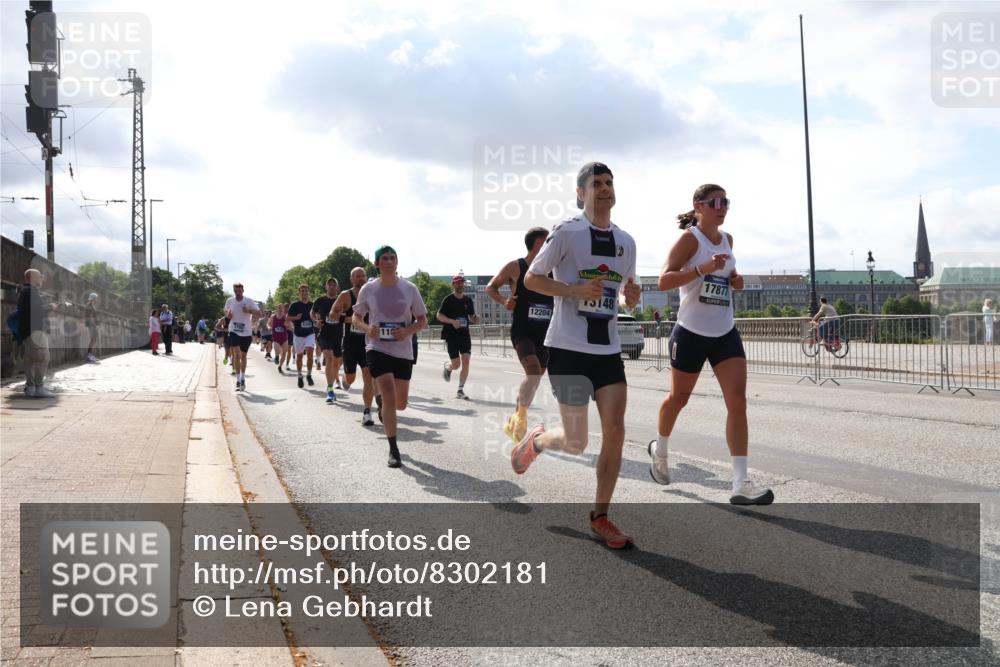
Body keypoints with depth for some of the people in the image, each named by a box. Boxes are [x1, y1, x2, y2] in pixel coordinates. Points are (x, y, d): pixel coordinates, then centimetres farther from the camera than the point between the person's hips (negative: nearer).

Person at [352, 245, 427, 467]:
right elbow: (356, 319, 7)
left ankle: (384, 406, 48)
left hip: (403, 351, 2)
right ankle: (393, 450, -8)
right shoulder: (368, 289, -2)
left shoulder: (409, 288, -2)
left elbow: (422, 320, 4)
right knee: (389, 395, -18)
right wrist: (367, 328, -15)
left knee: (400, 403, 9)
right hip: (378, 349, -2)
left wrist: (408, 331, -17)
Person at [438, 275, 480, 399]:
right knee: (456, 364, -4)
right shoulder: (448, 299, -4)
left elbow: (471, 317, 17)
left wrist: (475, 319, -7)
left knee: (466, 361, -8)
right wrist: (452, 321, -20)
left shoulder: (468, 300, 9)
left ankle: (460, 390, 1)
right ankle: (447, 366, 36)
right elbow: (439, 315, -5)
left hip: (464, 334, 4)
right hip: (451, 334, -4)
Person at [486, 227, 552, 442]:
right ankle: (521, 416, -7)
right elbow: (491, 287, 8)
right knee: (533, 371, -27)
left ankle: (513, 423, 28)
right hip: (522, 331, -5)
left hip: (544, 333, 5)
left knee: (535, 377, 11)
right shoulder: (515, 267, -3)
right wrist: (503, 301, -10)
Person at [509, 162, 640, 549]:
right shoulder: (566, 232, -5)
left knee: (615, 431, -5)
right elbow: (531, 279, -3)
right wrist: (575, 290, -17)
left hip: (608, 349, 5)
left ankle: (600, 518, 7)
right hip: (569, 348, -5)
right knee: (576, 443, -1)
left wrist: (631, 296, -3)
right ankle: (535, 440, 34)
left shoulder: (625, 241, 12)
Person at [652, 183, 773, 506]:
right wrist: (703, 268, -33)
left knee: (738, 402, -9)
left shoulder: (727, 239, 9)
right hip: (691, 332, -5)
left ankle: (741, 483, -9)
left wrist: (735, 280, 4)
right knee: (678, 398, 13)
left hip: (725, 333, 5)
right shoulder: (690, 238, -11)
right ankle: (659, 450, 43)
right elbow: (664, 280, -22)